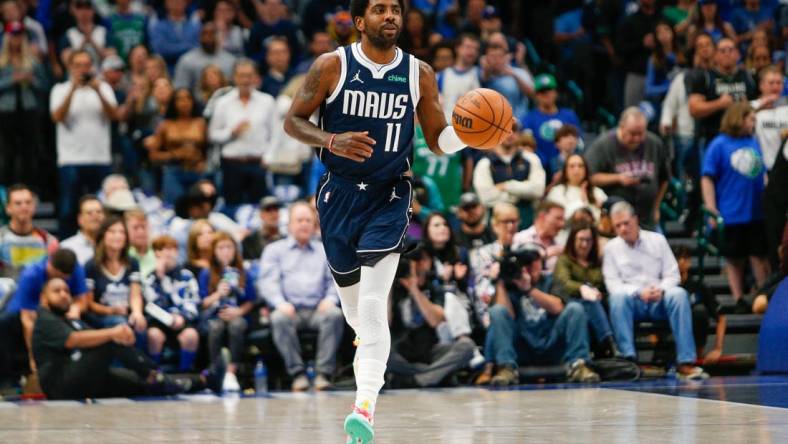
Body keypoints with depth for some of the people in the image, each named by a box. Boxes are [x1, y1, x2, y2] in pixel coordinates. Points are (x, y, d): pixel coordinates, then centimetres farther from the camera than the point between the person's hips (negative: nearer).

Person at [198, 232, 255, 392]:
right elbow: (202, 303, 4)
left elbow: (251, 301, 9)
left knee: (236, 325, -36)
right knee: (216, 327, -36)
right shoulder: (206, 274, 8)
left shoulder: (243, 274, 10)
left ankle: (231, 372, -32)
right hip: (213, 317, 0)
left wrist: (238, 311, -9)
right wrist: (217, 294, -13)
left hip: (236, 316, 0)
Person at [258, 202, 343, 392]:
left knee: (335, 314, -33)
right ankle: (297, 373, -33)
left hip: (317, 309, 1)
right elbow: (268, 282, 5)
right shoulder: (274, 250, 19)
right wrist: (280, 303, -14)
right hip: (290, 309, -1)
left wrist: (331, 298, -7)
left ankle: (324, 373, -35)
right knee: (280, 318, -37)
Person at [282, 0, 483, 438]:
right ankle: (369, 345, 50)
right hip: (339, 193, 1)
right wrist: (332, 141, -21)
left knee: (373, 307, -16)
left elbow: (438, 140, 5)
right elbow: (293, 121, -2)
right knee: (352, 299, 15)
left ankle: (365, 407, -22)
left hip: (388, 197, -1)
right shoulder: (332, 66, -6)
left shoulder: (418, 73, -1)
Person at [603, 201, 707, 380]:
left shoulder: (657, 240, 12)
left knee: (679, 293, -31)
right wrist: (638, 293, -18)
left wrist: (661, 290, -15)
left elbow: (672, 275, 7)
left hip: (659, 301, 1)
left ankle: (686, 362, -36)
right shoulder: (611, 248, 8)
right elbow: (612, 284, -1)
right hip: (631, 303, -1)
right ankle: (628, 358, -40)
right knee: (618, 297, -35)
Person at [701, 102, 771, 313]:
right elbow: (707, 179, -10)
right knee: (734, 259, 8)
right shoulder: (719, 145, -8)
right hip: (731, 214, -4)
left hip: (757, 214, 4)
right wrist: (711, 210, -14)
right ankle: (739, 301, 17)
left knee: (760, 256, 8)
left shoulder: (754, 143, 5)